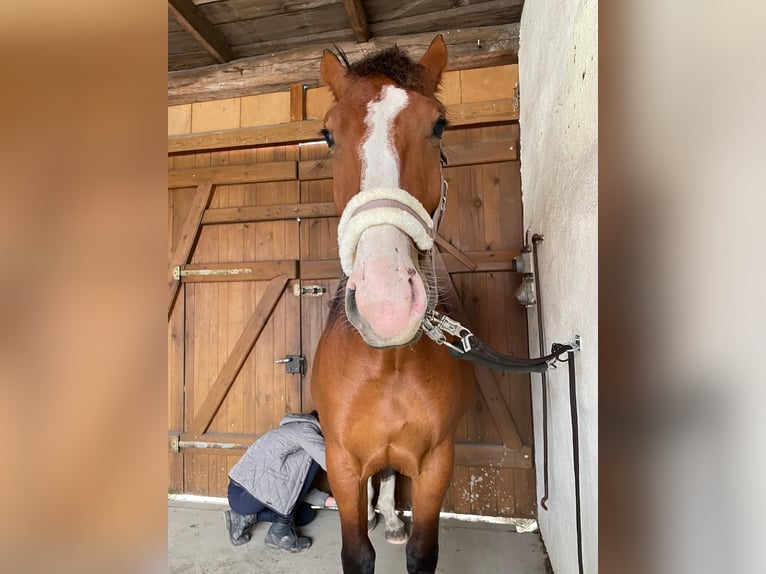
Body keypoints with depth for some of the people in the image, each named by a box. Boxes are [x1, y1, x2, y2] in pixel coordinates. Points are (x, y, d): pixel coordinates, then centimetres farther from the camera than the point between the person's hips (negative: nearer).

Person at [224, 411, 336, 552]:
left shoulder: (298, 430, 15)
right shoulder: (304, 428, -13)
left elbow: (298, 487, 14)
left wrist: (330, 500, 5)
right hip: (243, 494, -10)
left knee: (306, 514, 14)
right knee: (313, 457, -14)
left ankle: (246, 517, 12)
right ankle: (281, 532, -5)